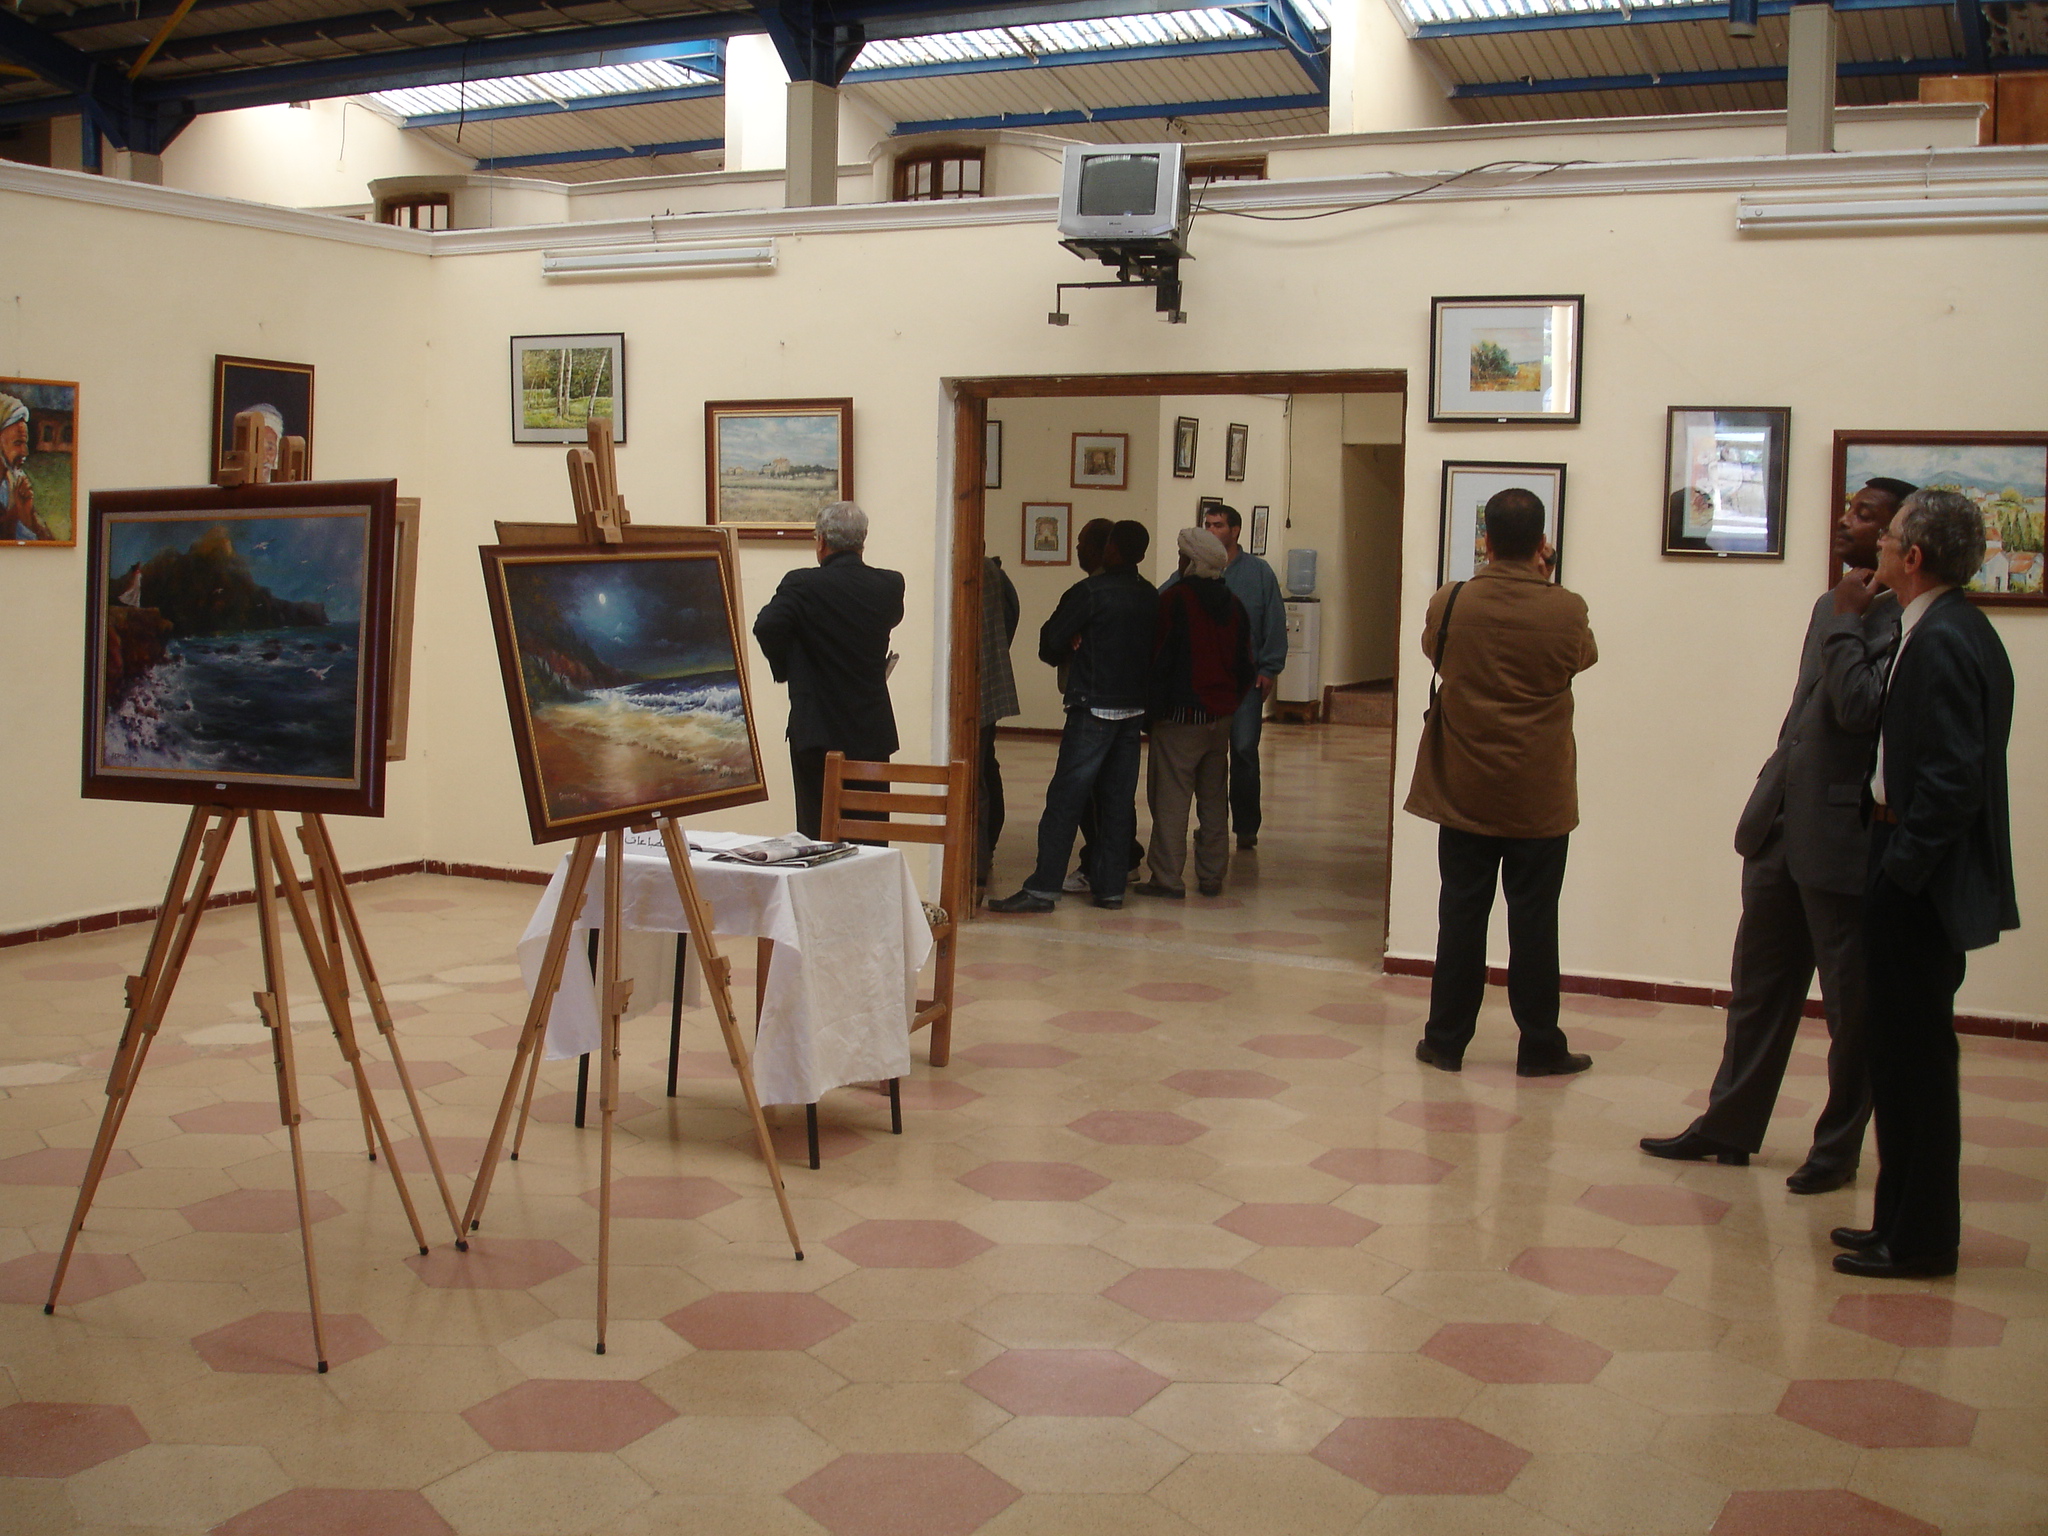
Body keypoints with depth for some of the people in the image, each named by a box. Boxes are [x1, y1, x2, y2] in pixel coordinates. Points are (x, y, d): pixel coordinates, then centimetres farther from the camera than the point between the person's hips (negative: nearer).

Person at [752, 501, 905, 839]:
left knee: (817, 835, 4)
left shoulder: (802, 585, -12)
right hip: (873, 731, 4)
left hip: (817, 731, -4)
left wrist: (783, 668, -9)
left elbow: (766, 626, -24)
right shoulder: (890, 585, 0)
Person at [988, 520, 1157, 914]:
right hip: (1134, 710, 6)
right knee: (1119, 800, 10)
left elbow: (1051, 642, -10)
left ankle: (1042, 888, -7)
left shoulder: (1090, 592, -12)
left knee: (1065, 798, -5)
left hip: (1094, 709, -6)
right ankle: (1111, 886, 12)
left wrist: (1066, 656, 11)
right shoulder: (1151, 597, 7)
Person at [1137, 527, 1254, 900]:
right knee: (1214, 797, 13)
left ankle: (1168, 879, -4)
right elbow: (1246, 665, 13)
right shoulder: (1234, 606, 8)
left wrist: (1154, 710, -4)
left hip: (1181, 716, -6)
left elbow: (1159, 659, -11)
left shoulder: (1175, 600, -11)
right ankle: (1211, 876, 17)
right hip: (1222, 715, 7)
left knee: (1170, 798, -3)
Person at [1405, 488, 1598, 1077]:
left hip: (1464, 792, 1)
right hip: (1541, 799, -1)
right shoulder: (1566, 611, -11)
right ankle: (1539, 1046, 14)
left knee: (1461, 913, 9)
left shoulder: (1450, 603, -8)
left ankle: (1446, 1040, 15)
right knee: (1533, 919, 6)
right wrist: (1543, 582, 11)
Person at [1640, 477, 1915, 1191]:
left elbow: (1861, 710, -26)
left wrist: (1846, 620, -17)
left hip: (1843, 840, -8)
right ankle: (1729, 1127, 27)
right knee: (1758, 990, 16)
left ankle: (1838, 1149, 21)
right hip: (1780, 828, 8)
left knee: (1852, 1006, 8)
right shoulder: (1830, 607, 13)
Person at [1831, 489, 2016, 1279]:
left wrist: (1900, 871, -19)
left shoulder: (1942, 642, -19)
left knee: (1914, 1056, 0)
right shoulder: (1956, 632, 12)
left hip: (1920, 885, -10)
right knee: (1908, 1053, 16)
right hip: (1919, 873, 10)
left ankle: (1918, 1239, 11)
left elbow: (1952, 780, -23)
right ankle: (1907, 1221, 27)